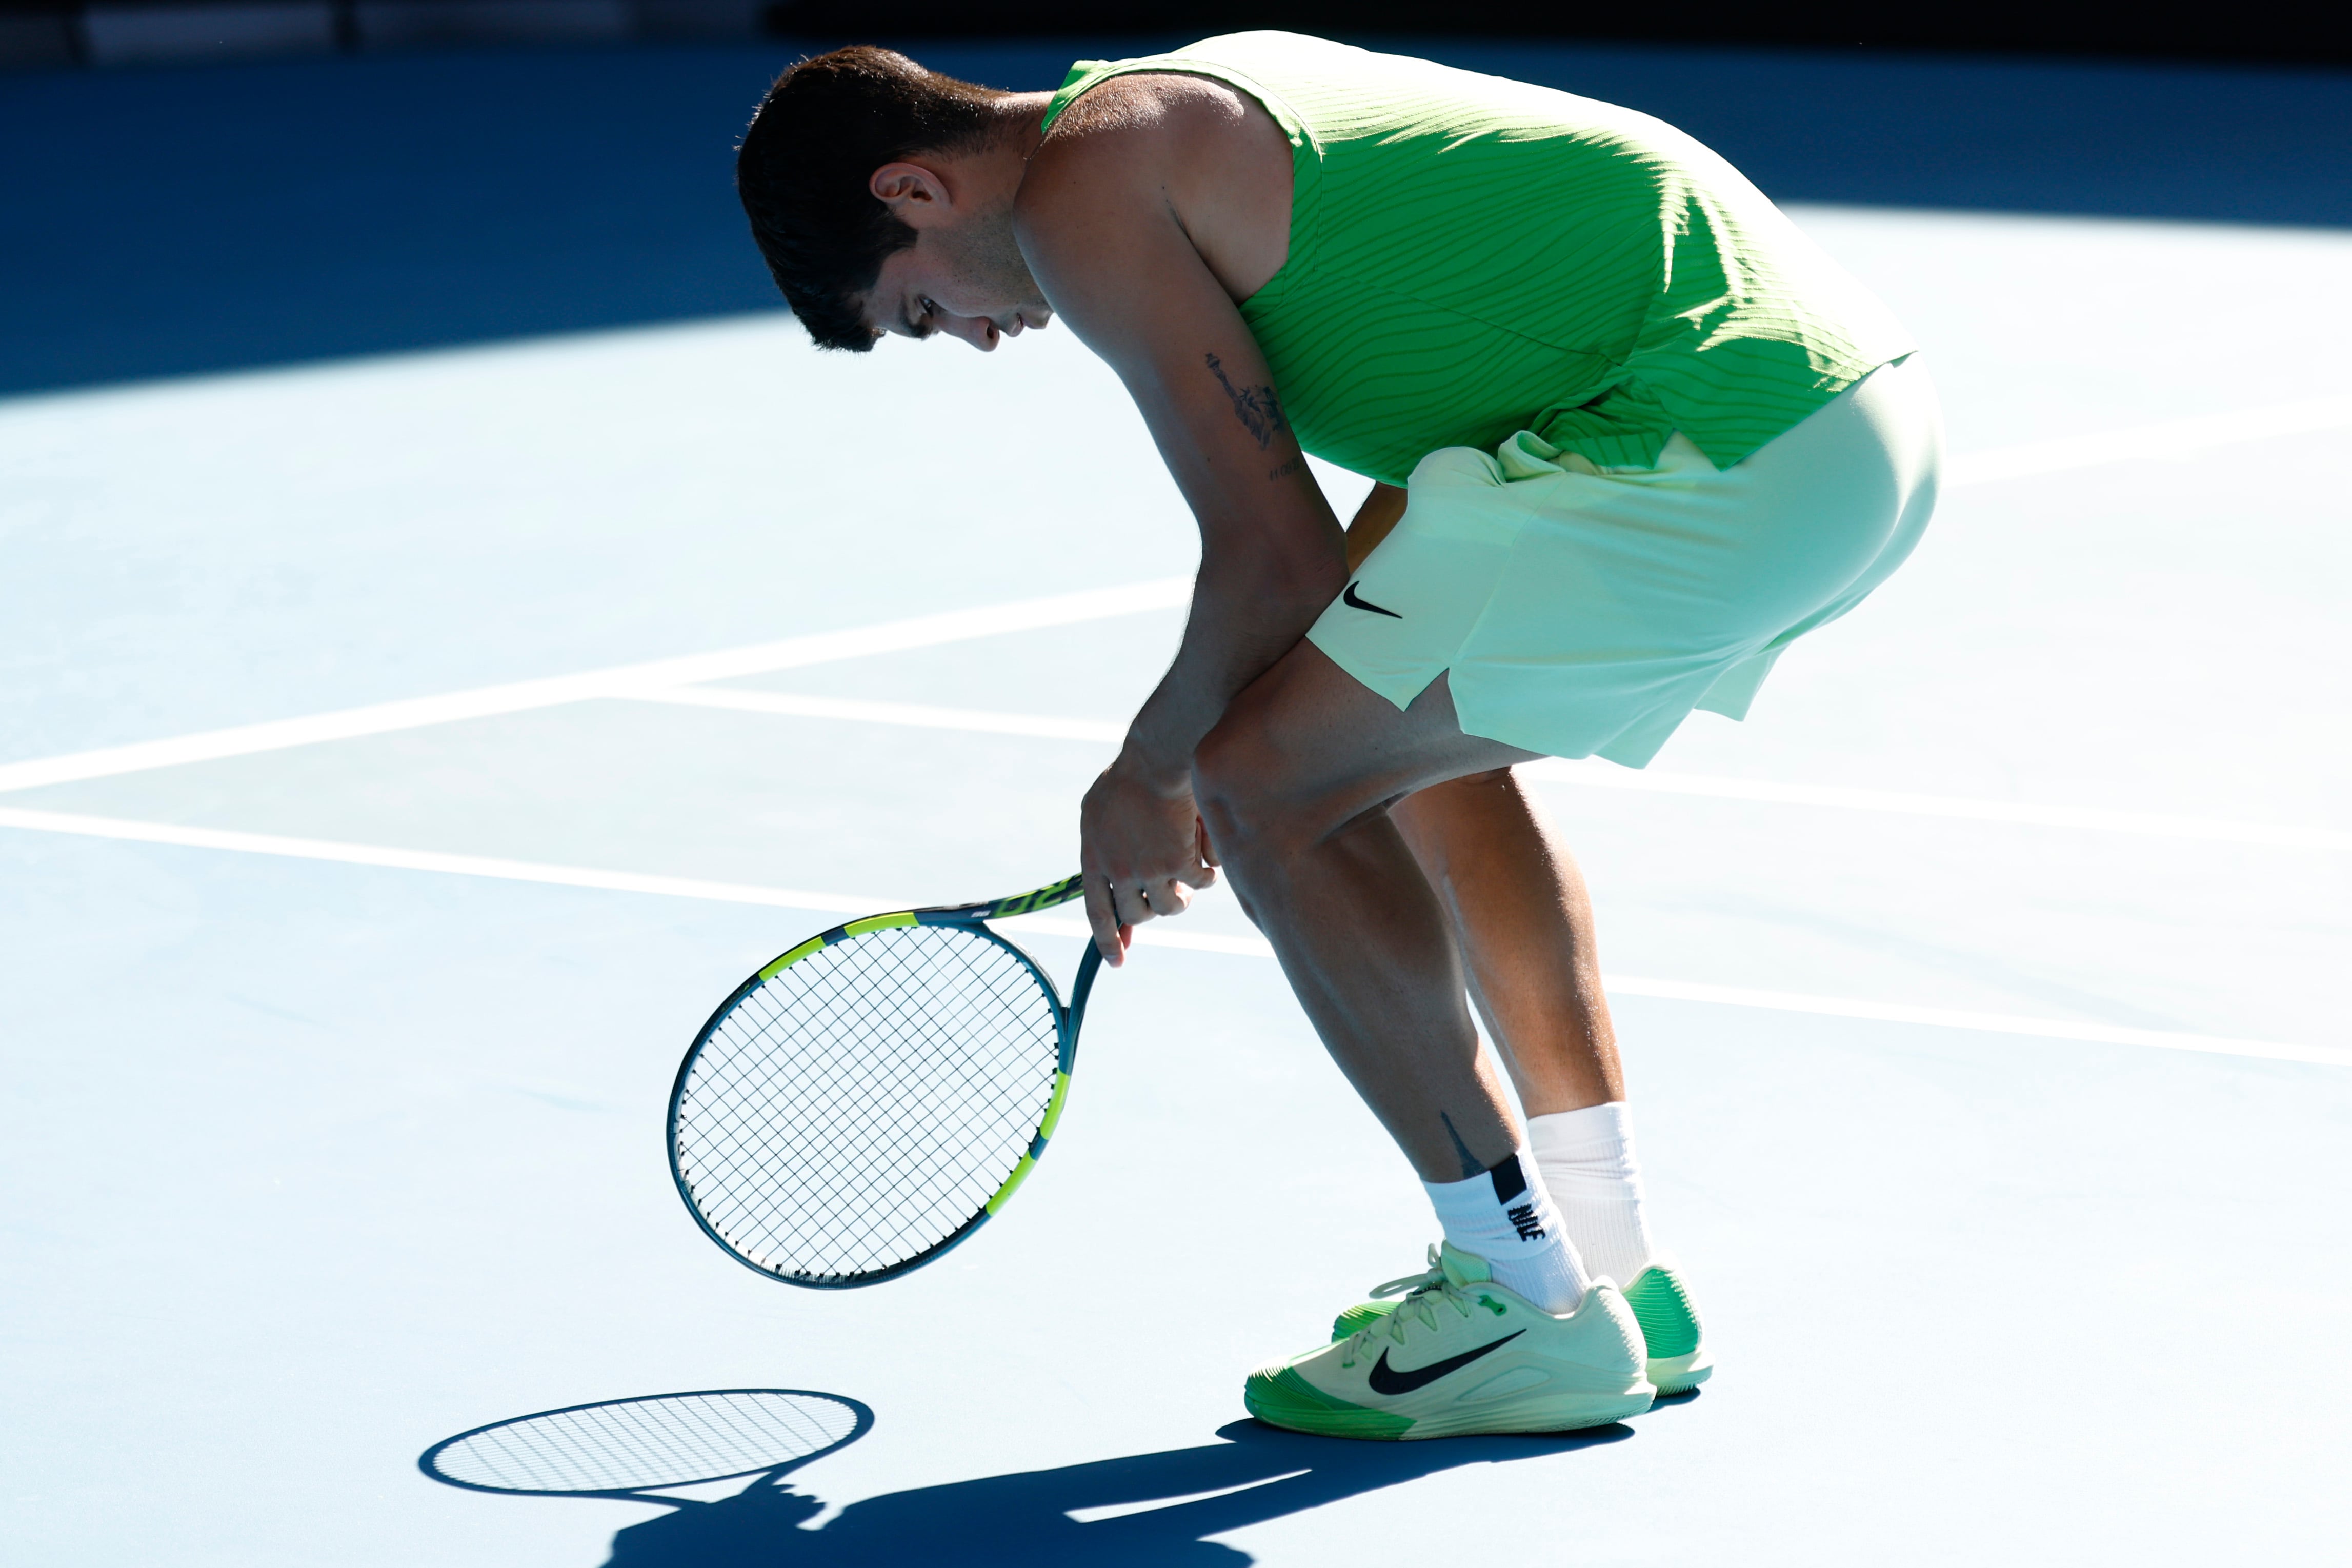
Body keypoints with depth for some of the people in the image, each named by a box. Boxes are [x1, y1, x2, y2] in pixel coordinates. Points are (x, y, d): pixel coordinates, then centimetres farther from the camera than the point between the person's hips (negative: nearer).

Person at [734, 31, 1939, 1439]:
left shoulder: (1079, 185, -5)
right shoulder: (1201, 103, 24)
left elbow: (1280, 556, -7)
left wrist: (1154, 772, 10)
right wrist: (1211, 750, 30)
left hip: (1719, 452, -11)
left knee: (1270, 788, -5)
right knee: (1430, 741, 27)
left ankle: (1529, 1307, 3)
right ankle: (1617, 1263, 27)